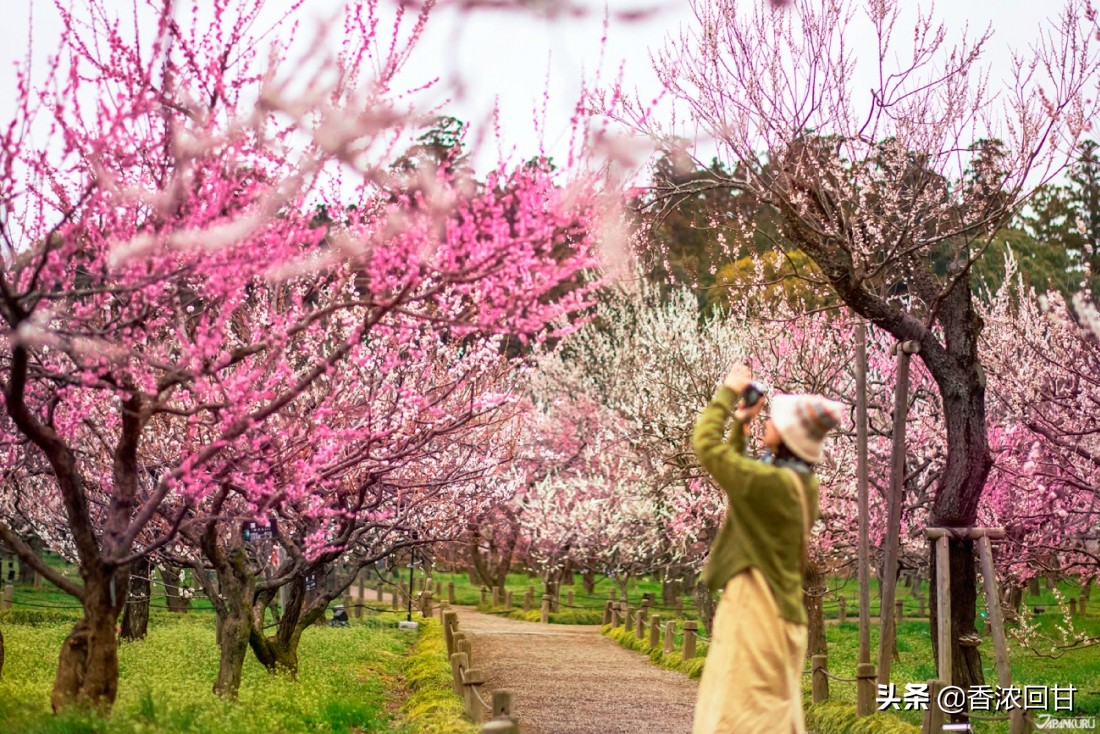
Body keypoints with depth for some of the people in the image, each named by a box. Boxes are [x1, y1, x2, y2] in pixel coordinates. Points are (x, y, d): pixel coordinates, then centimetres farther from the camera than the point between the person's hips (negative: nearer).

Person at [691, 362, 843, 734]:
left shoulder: (771, 481, -21)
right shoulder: (802, 483, 7)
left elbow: (706, 444, -17)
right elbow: (735, 474, 23)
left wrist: (727, 394, -6)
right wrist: (741, 425, 17)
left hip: (755, 612, -10)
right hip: (779, 612, 10)